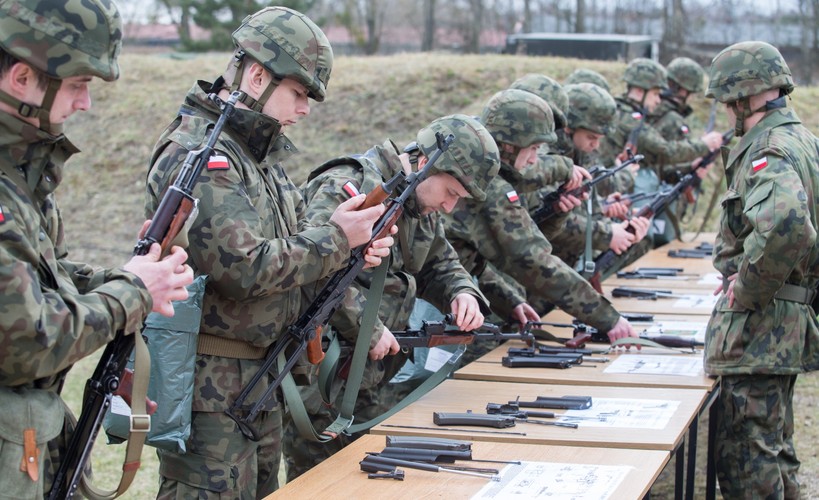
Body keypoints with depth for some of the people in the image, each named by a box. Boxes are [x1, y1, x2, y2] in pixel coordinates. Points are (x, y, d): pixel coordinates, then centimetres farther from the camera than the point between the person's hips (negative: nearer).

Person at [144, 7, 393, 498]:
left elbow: (289, 244, 17)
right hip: (210, 379, -10)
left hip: (262, 371, 10)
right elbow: (245, 268, -26)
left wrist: (354, 248, -3)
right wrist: (336, 239, -16)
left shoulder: (260, 151, 12)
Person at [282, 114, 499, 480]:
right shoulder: (348, 186, -18)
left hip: (375, 379, 9)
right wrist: (368, 329, -23)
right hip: (323, 378, -9)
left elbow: (440, 264, 26)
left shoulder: (422, 208, 12)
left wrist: (462, 292, 2)